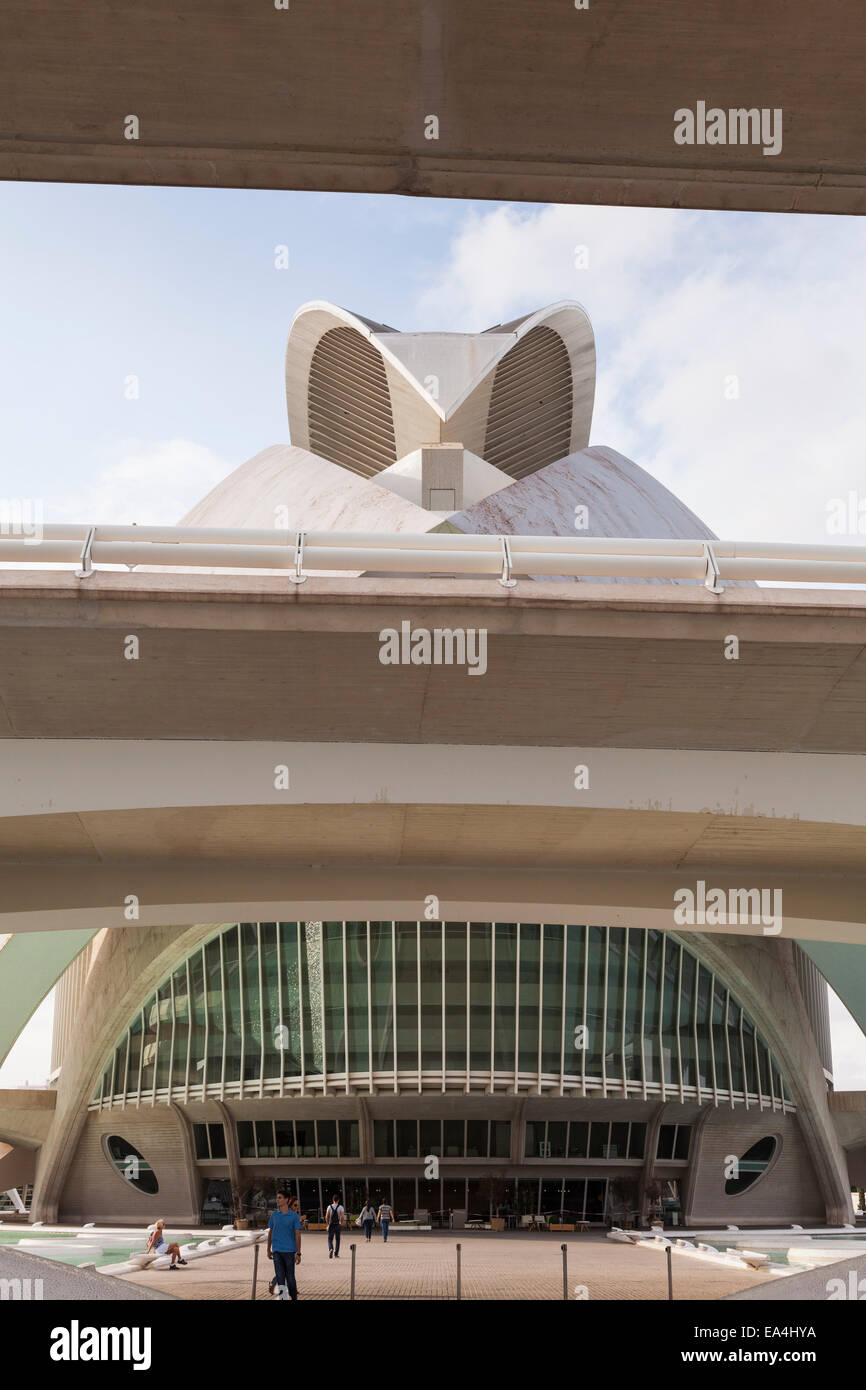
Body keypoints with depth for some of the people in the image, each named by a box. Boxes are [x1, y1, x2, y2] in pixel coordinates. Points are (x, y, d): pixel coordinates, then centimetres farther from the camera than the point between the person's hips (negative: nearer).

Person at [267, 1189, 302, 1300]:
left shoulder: (294, 1216, -4)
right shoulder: (274, 1215, 5)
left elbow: (297, 1235, -4)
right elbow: (270, 1232, 14)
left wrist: (298, 1253, -8)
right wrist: (269, 1250, 14)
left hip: (289, 1250, -2)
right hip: (277, 1250, 2)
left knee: (290, 1277, 5)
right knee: (280, 1276, -3)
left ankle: (294, 1298, 20)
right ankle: (283, 1297, 3)